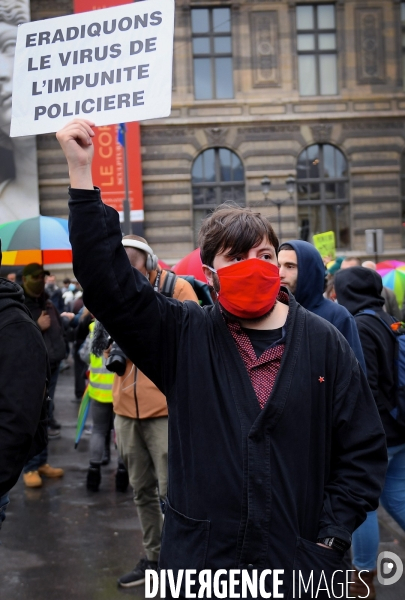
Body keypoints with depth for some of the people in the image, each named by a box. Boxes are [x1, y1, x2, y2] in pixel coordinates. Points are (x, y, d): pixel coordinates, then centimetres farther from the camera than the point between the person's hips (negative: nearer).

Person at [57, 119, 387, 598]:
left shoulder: (324, 343, 0)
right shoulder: (184, 336, -1)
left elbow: (364, 450, 4)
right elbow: (108, 282, -10)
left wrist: (331, 540, -3)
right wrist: (81, 174, -16)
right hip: (197, 559, 0)